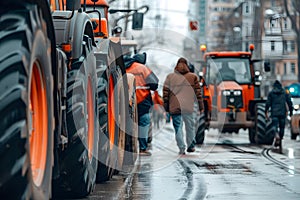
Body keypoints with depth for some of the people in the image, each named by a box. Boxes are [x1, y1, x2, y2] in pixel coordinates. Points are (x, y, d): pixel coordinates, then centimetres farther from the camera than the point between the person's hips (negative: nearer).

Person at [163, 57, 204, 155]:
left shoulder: (170, 77, 5)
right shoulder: (193, 77, 5)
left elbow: (165, 92, 4)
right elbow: (198, 92, 5)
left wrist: (166, 107, 9)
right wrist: (201, 106, 11)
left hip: (174, 107, 0)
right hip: (188, 107, 0)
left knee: (178, 128, 2)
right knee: (190, 126, 14)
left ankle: (182, 148, -4)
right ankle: (191, 146, 19)